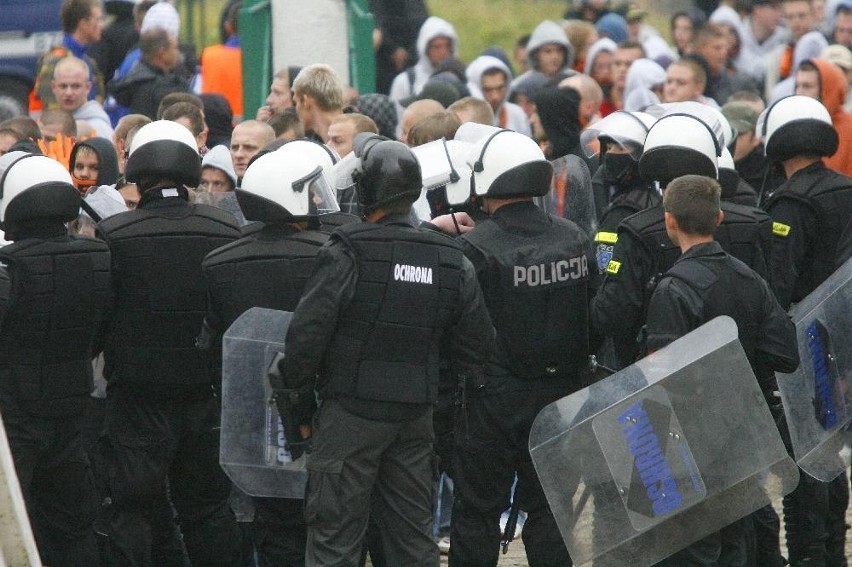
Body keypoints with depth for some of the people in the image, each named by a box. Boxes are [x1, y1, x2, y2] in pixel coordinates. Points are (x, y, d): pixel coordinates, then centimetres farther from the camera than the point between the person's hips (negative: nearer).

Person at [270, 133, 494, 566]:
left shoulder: (347, 254, -15)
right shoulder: (450, 261, 4)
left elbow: (307, 333, -16)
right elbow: (477, 341, 9)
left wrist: (290, 385, 1)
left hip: (351, 414, -6)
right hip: (416, 416, 6)